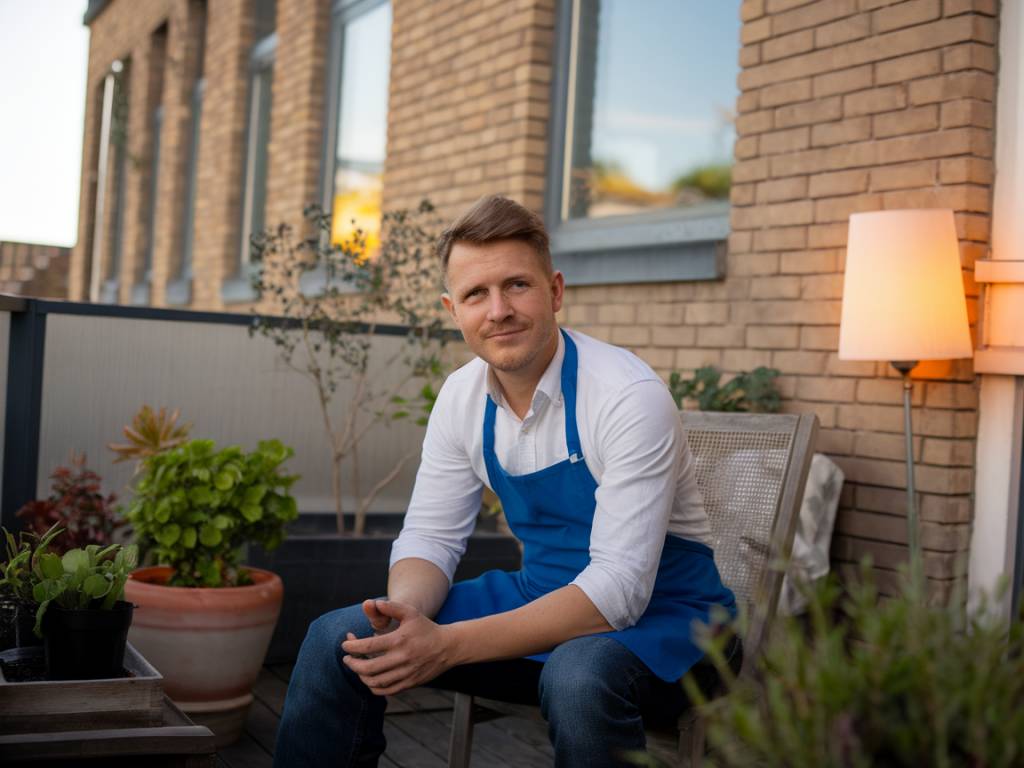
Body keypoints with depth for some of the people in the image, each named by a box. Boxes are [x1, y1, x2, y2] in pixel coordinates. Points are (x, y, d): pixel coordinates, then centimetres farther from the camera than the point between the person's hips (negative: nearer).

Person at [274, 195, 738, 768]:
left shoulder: (630, 396, -23)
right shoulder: (463, 397, -3)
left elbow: (618, 588, -28)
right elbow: (430, 536, 3)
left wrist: (448, 644, -35)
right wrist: (405, 612, -22)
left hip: (661, 611, -5)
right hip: (543, 597, 6)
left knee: (578, 675, -40)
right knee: (338, 639, -9)